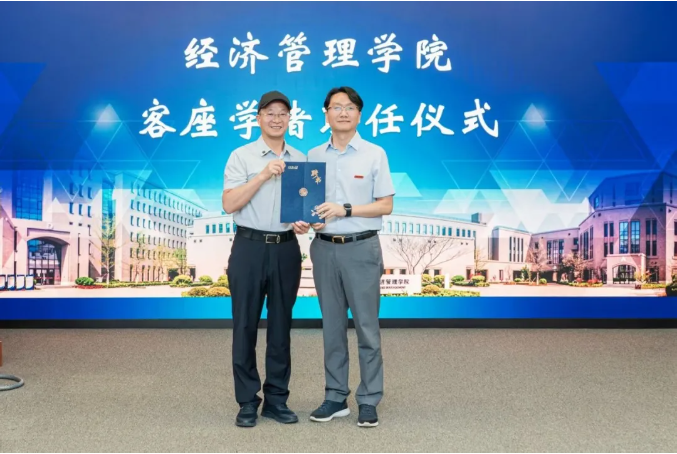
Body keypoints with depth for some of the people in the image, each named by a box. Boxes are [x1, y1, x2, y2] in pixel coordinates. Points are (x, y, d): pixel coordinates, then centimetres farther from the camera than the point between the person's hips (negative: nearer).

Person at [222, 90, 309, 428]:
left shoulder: (300, 159, 10)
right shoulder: (241, 156, -2)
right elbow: (229, 204, -12)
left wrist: (303, 222, -8)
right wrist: (263, 175, -19)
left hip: (286, 249, 3)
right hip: (250, 247, -3)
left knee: (281, 326, 9)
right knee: (245, 326, 3)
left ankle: (277, 399, 20)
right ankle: (248, 402, 14)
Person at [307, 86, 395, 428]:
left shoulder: (374, 154, -1)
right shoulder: (313, 156, 8)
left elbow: (386, 205, -4)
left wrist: (344, 210, -16)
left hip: (361, 248, -3)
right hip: (324, 248, 3)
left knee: (366, 326, 1)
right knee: (332, 326, 10)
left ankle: (369, 401, 12)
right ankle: (335, 397, 21)